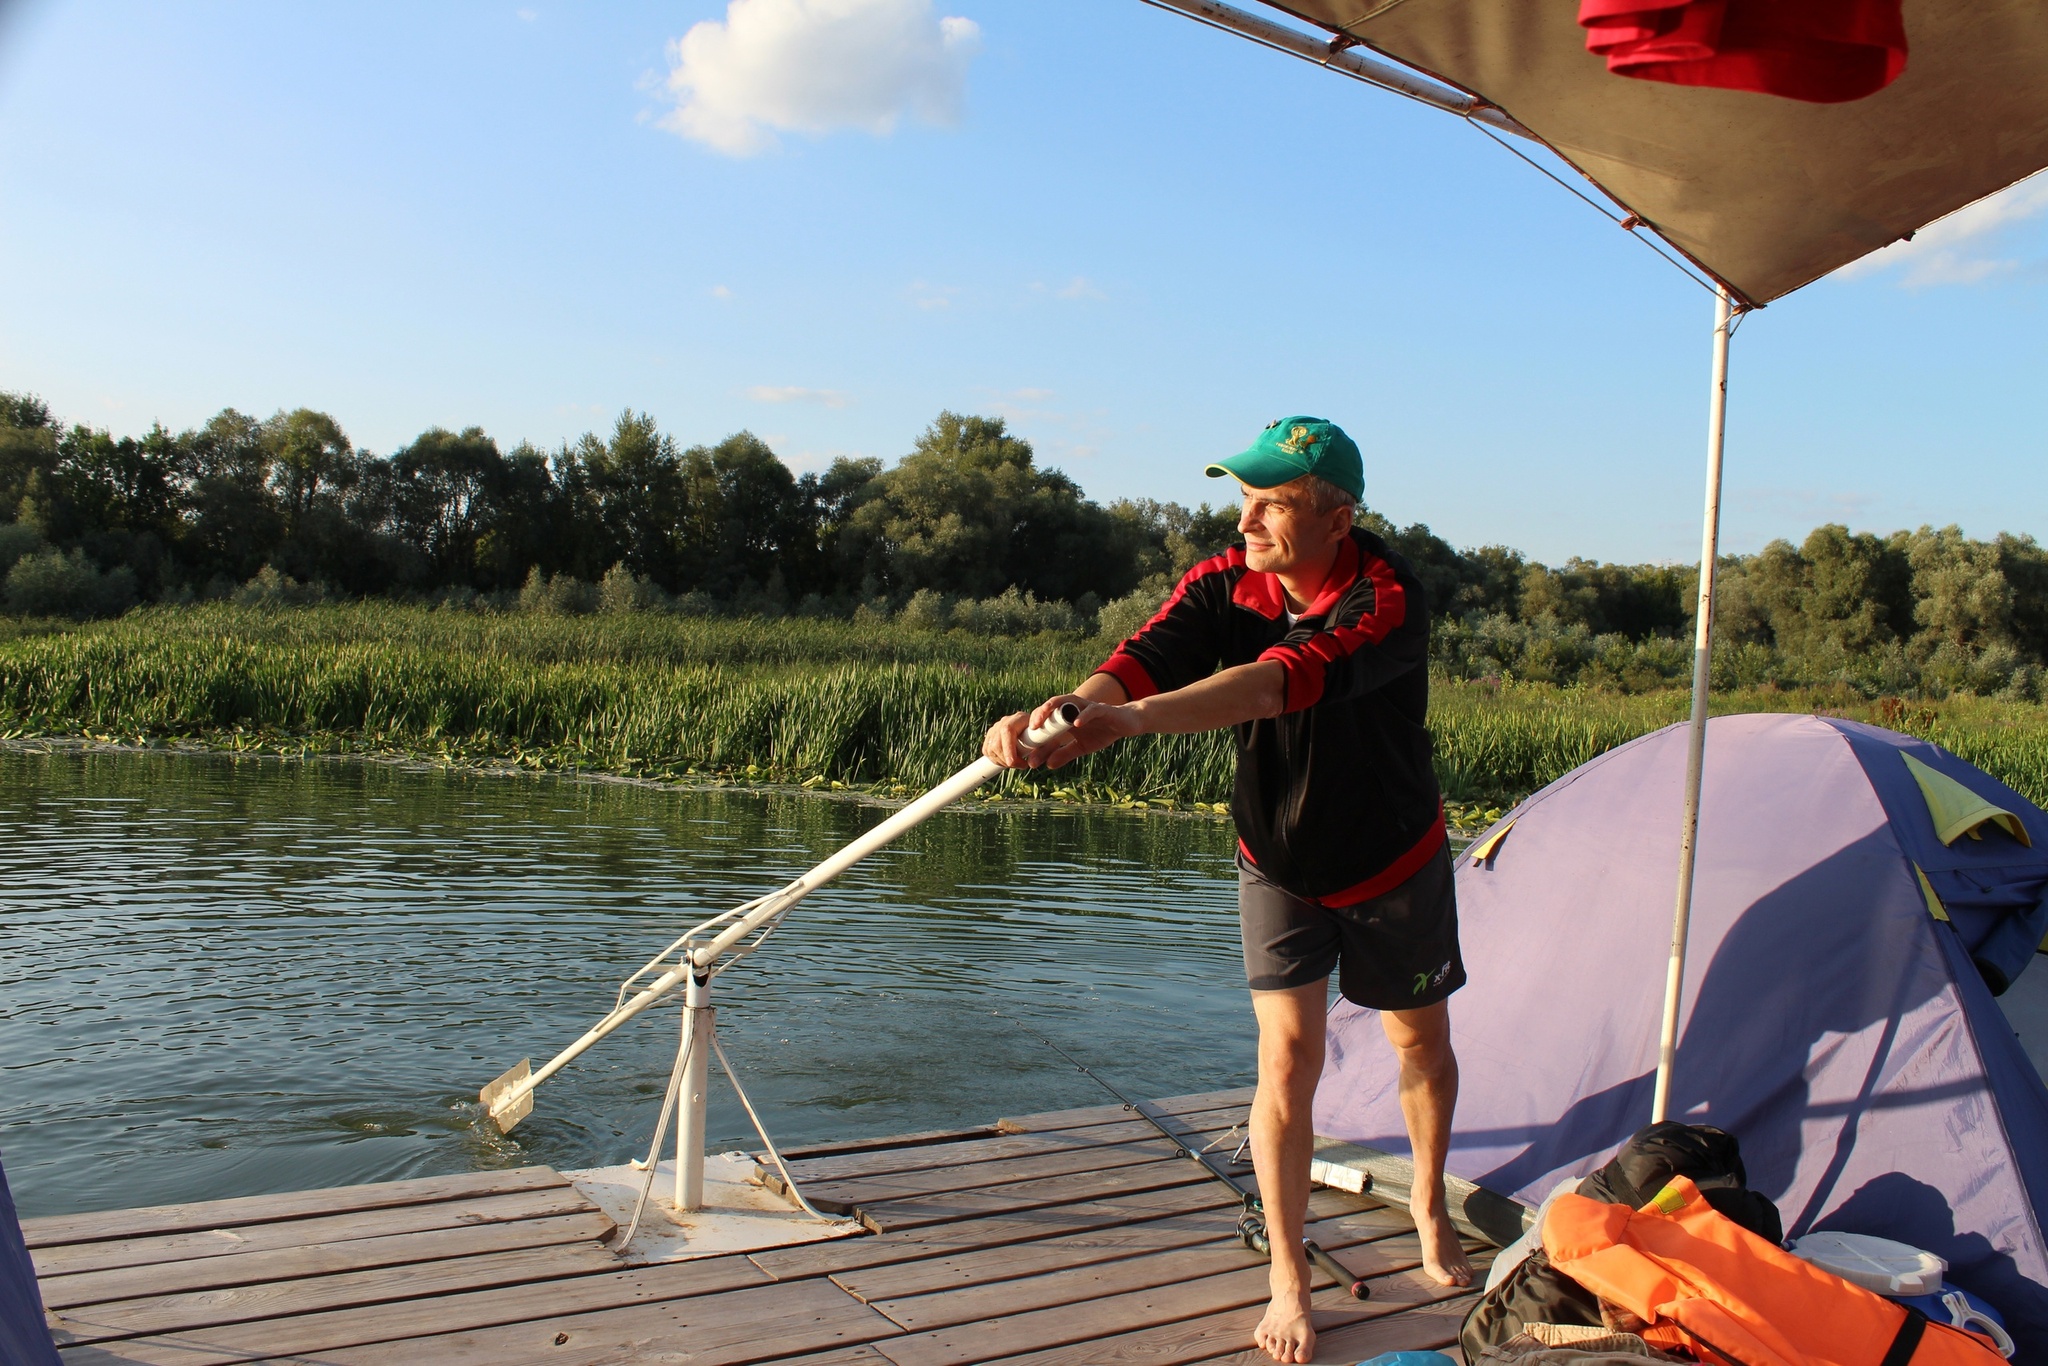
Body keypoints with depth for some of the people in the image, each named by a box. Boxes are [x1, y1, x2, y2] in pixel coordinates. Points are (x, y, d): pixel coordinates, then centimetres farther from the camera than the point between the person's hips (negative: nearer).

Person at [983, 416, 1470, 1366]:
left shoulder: (1388, 598, -30)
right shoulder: (1223, 585, -16)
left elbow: (1282, 682, -46)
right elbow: (1147, 657, -32)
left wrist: (1131, 720, -59)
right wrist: (1061, 712, -54)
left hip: (1395, 866, -1)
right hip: (1278, 864, 2)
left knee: (1421, 1043, 15)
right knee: (1287, 1055, -7)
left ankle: (1428, 1204, 44)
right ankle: (1287, 1281, 8)